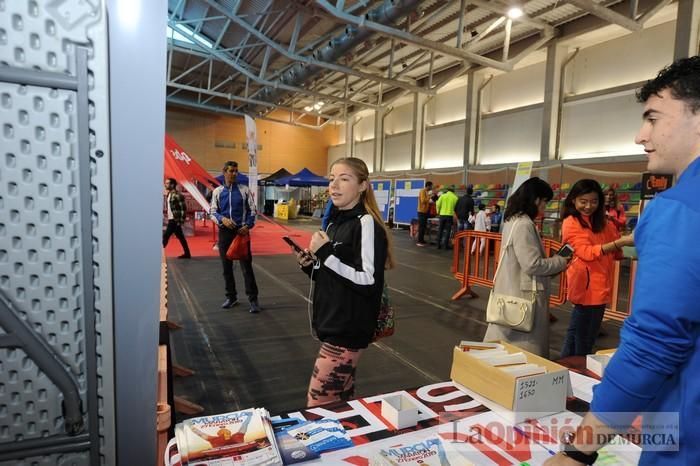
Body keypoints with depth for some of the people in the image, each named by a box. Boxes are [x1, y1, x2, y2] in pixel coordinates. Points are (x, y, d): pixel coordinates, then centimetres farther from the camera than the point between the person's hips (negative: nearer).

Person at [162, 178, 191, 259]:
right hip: (171, 220, 9)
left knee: (165, 236, -6)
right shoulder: (169, 194, 13)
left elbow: (183, 208, -18)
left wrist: (181, 220, -19)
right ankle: (187, 254, 19)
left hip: (175, 220, -9)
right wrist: (168, 218, 18)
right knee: (180, 237, 12)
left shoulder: (177, 195, -16)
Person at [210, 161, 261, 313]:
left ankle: (253, 299, 3)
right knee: (226, 266, 10)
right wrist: (223, 219, -16)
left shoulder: (244, 190, 2)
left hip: (241, 231, -2)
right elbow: (213, 212, 5)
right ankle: (231, 296, 24)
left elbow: (252, 210, 2)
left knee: (246, 265, -3)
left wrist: (248, 226, -13)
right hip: (224, 232, 2)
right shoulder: (217, 191, 5)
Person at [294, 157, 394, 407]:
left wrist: (326, 253, -22)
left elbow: (369, 282, -22)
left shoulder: (366, 224, -16)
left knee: (317, 403, -3)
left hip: (348, 329, -8)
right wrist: (311, 266, -1)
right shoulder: (334, 223, 11)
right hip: (332, 323, 8)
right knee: (341, 397, 18)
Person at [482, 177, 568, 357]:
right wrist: (560, 262, -7)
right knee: (524, 350, 2)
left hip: (511, 291, 10)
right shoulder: (524, 224, -20)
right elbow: (532, 265, -22)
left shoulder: (512, 220, 10)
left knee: (506, 346, 17)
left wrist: (552, 261, 9)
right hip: (522, 295, -10)